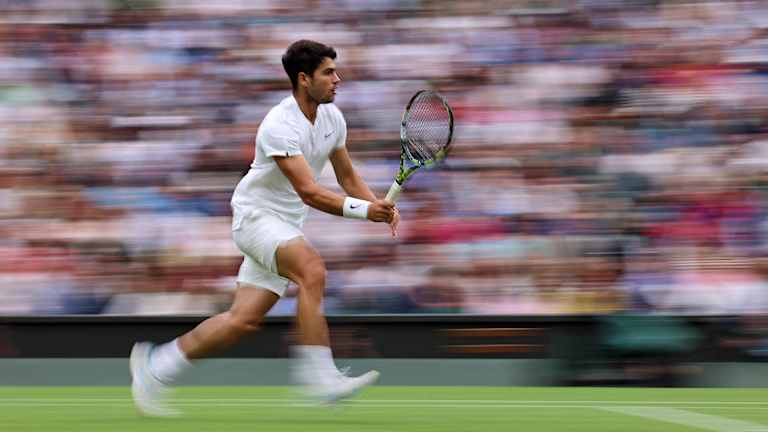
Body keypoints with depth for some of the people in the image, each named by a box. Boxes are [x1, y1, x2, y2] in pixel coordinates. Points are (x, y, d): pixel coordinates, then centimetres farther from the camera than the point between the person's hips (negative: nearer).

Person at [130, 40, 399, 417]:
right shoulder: (280, 125, -23)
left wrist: (380, 206, -4)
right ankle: (319, 375, -33)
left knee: (244, 319, 0)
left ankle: (155, 365, 11)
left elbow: (347, 177, 14)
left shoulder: (333, 118, 4)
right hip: (255, 215, -8)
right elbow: (309, 192, -29)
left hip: (286, 226, 8)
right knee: (312, 270, -32)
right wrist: (362, 210, -37)